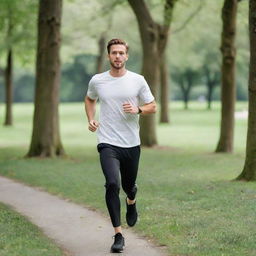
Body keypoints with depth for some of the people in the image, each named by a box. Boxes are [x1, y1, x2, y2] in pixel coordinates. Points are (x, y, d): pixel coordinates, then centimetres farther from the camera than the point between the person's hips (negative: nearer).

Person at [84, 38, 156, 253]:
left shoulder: (138, 81, -1)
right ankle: (118, 235, -14)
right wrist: (91, 119, 6)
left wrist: (137, 110, -14)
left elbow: (153, 107, 6)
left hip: (132, 144, 1)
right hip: (108, 144, -1)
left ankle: (131, 202, 55)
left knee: (129, 185, 15)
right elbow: (90, 100, 23)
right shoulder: (97, 81, 2)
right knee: (112, 184, -21)